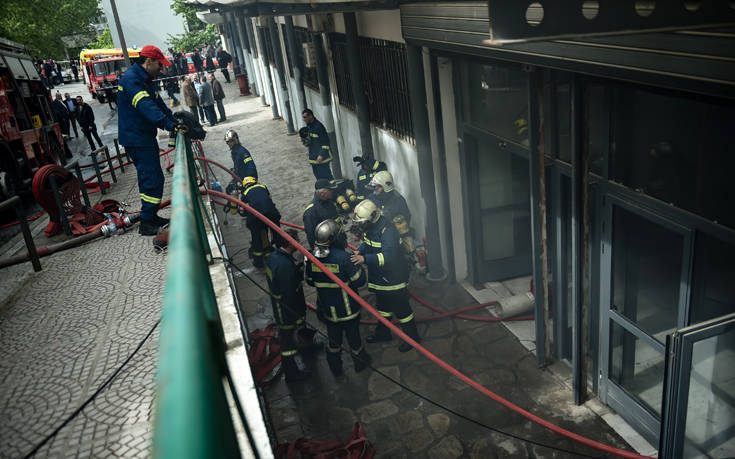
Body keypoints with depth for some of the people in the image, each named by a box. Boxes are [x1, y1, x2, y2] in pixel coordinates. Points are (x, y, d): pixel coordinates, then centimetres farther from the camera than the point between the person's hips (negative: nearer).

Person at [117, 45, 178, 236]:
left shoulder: (146, 80, 16)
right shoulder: (131, 79, -18)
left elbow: (159, 104, 19)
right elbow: (145, 106, -31)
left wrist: (175, 121, 8)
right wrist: (168, 124, -40)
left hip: (146, 137, 11)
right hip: (135, 139, -11)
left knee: (153, 177, 17)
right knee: (152, 179, -11)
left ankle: (151, 217, 27)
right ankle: (146, 223, -5)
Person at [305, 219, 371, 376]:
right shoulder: (342, 257, -29)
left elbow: (309, 280, 2)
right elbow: (359, 280, -20)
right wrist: (358, 267, -2)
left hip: (327, 309, 4)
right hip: (347, 309, -4)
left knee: (333, 339, 23)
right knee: (353, 336, 21)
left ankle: (335, 367, 41)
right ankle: (360, 361, 43)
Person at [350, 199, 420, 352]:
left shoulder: (387, 230, -30)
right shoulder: (368, 227, -1)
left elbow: (388, 256, -38)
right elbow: (366, 242, 18)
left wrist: (365, 259, -44)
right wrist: (360, 251, -4)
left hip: (394, 278, -9)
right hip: (379, 277, 9)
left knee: (400, 308, 5)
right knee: (382, 305, 25)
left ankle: (412, 337, 24)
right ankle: (382, 332, 44)